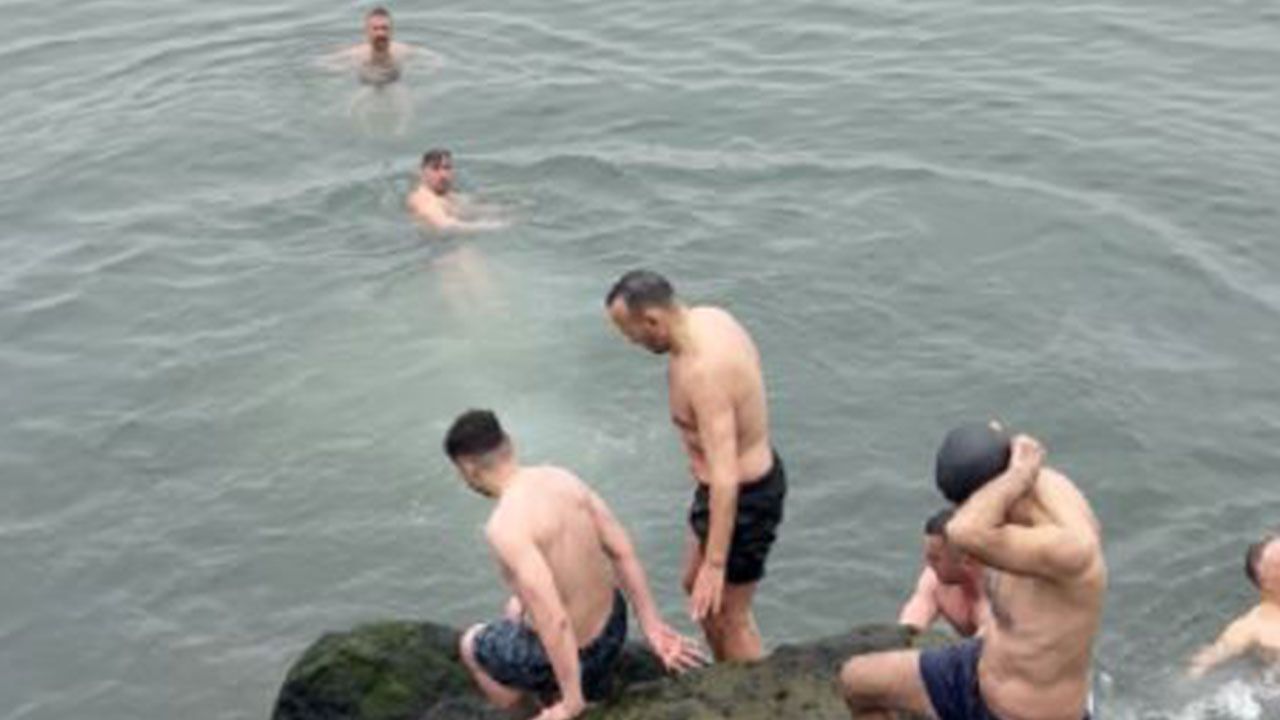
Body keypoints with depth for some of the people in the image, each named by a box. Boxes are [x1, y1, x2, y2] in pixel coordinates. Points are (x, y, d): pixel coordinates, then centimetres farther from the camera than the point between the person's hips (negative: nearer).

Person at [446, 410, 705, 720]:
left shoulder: (505, 525, -29)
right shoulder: (562, 478, -6)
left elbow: (554, 621, -32)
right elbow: (623, 552, -4)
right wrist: (652, 627, 2)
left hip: (563, 652, -6)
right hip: (612, 626, 7)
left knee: (471, 644, 25)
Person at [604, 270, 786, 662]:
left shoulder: (704, 372, -33)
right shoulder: (709, 317, -5)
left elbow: (725, 478, -35)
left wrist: (715, 564, -31)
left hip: (743, 495, -10)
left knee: (728, 616, 8)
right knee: (694, 584, 27)